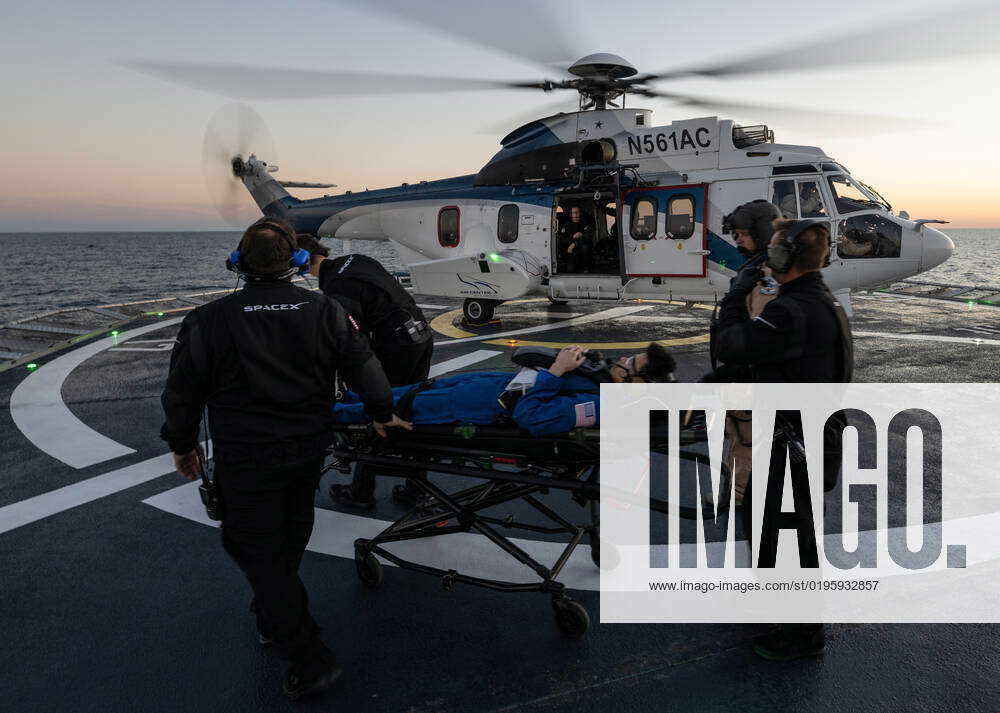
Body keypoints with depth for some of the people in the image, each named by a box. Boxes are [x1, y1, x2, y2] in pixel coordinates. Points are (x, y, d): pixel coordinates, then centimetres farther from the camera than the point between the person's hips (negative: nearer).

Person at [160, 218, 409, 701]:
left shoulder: (208, 322, -12)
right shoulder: (324, 311, -5)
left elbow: (183, 393, -4)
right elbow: (362, 364, -1)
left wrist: (182, 445, 12)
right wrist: (383, 412, 14)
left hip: (246, 462, -4)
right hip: (309, 451, 4)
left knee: (258, 551, 8)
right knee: (289, 541, 23)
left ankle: (309, 660, 9)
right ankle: (273, 622, 46)